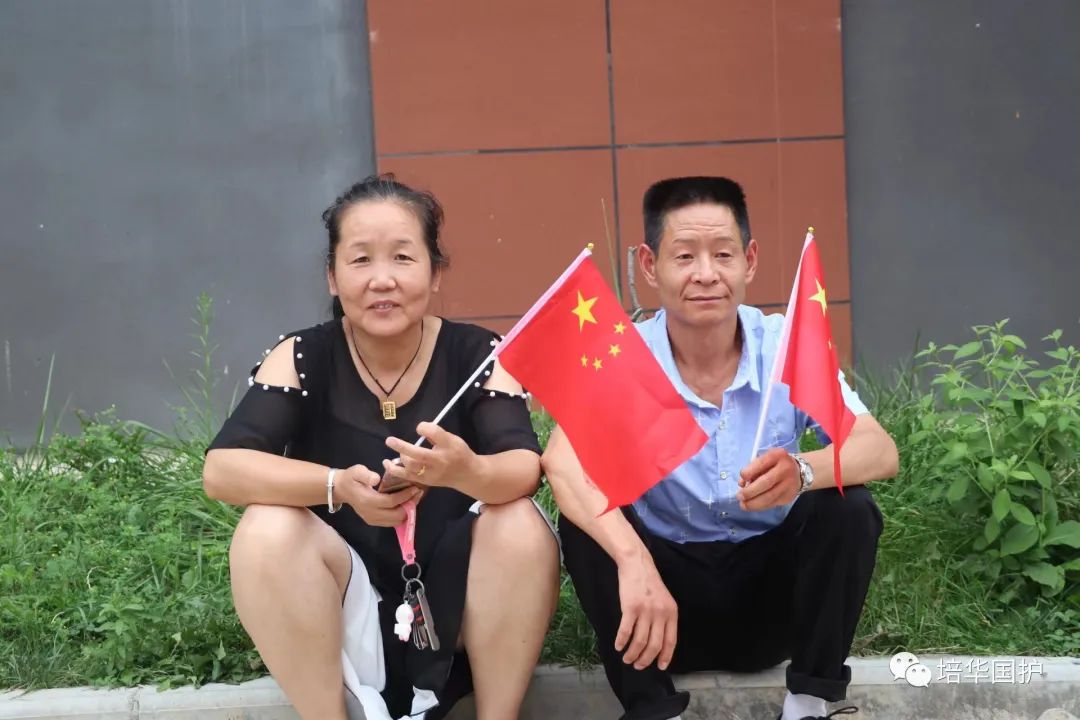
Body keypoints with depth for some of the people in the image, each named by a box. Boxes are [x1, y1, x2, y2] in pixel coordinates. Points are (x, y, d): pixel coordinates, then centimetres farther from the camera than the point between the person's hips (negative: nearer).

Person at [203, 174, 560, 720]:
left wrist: (468, 472, -47)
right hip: (344, 606, 1)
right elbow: (222, 468, -20)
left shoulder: (477, 354, -9)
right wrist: (339, 485, -36)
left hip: (456, 592, 0)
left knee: (522, 526, -27)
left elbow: (526, 467, -23)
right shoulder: (302, 359, -8)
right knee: (266, 531, -25)